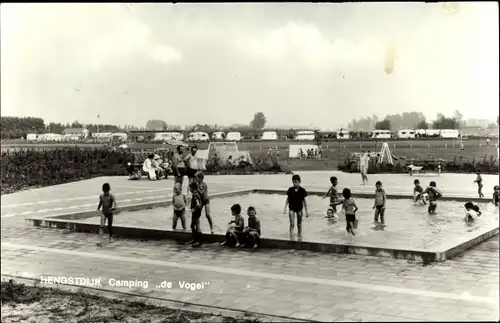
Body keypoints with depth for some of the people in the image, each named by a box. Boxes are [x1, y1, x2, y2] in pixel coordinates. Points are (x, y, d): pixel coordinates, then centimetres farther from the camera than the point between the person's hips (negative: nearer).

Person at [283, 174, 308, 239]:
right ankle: (291, 236, -5)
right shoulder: (290, 190, -3)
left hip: (299, 209, 0)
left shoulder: (302, 190, -6)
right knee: (292, 224, -9)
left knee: (299, 224, 10)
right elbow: (287, 199, 5)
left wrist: (306, 211, 0)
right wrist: (285, 208, 0)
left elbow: (304, 201, -1)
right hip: (291, 208, 0)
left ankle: (299, 235, 23)